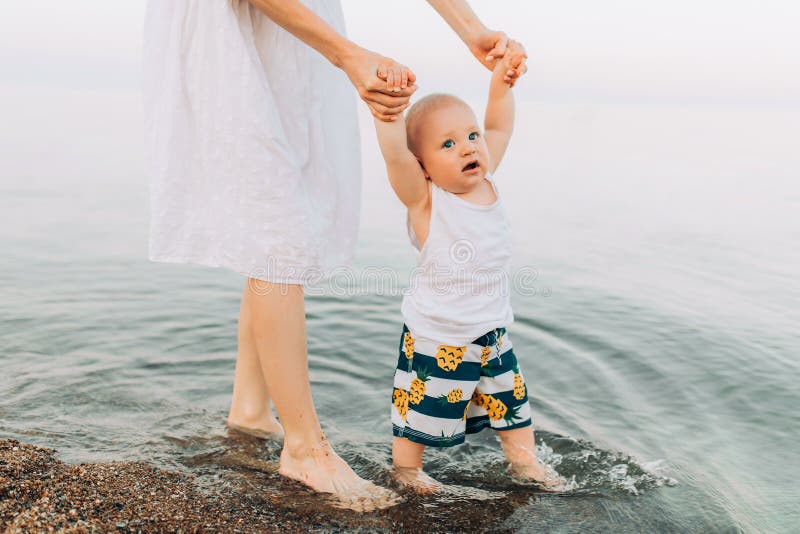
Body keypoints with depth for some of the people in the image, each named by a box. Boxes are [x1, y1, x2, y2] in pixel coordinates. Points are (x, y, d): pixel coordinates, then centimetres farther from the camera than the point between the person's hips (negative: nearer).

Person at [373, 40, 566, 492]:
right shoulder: (425, 199, -20)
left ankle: (524, 459, 43)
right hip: (436, 339, -6)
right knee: (426, 405, 11)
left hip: (492, 332, 6)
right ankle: (406, 465, 35)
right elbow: (396, 155, -38)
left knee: (511, 396, 21)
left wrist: (503, 81, 2)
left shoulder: (486, 182, -3)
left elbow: (499, 128, 8)